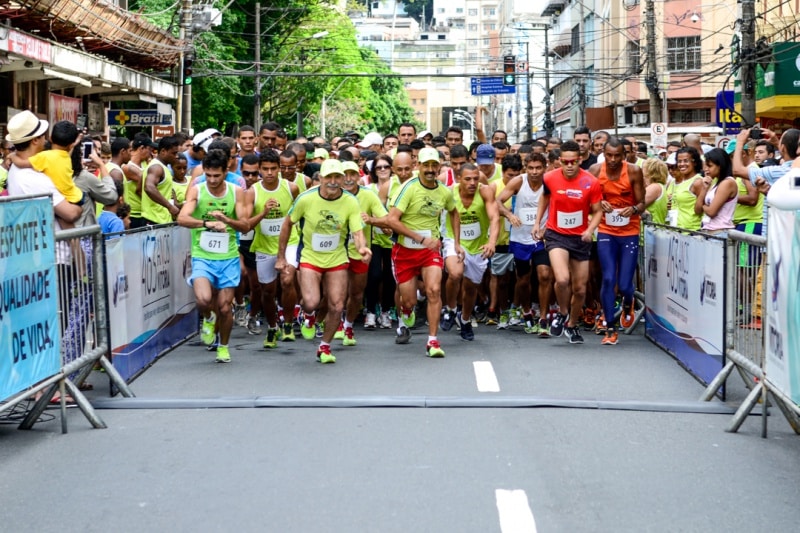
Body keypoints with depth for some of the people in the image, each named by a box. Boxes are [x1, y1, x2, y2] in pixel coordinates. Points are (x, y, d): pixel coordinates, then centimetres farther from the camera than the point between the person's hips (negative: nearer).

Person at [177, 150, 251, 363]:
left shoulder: (237, 192, 0)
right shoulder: (196, 191, -5)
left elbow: (245, 226, -2)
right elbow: (182, 218, -20)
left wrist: (226, 220, -23)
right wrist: (207, 223, -37)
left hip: (228, 257, 2)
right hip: (202, 256, -2)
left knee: (225, 307, 4)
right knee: (203, 299, -23)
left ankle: (223, 346, 30)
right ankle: (208, 319, 14)